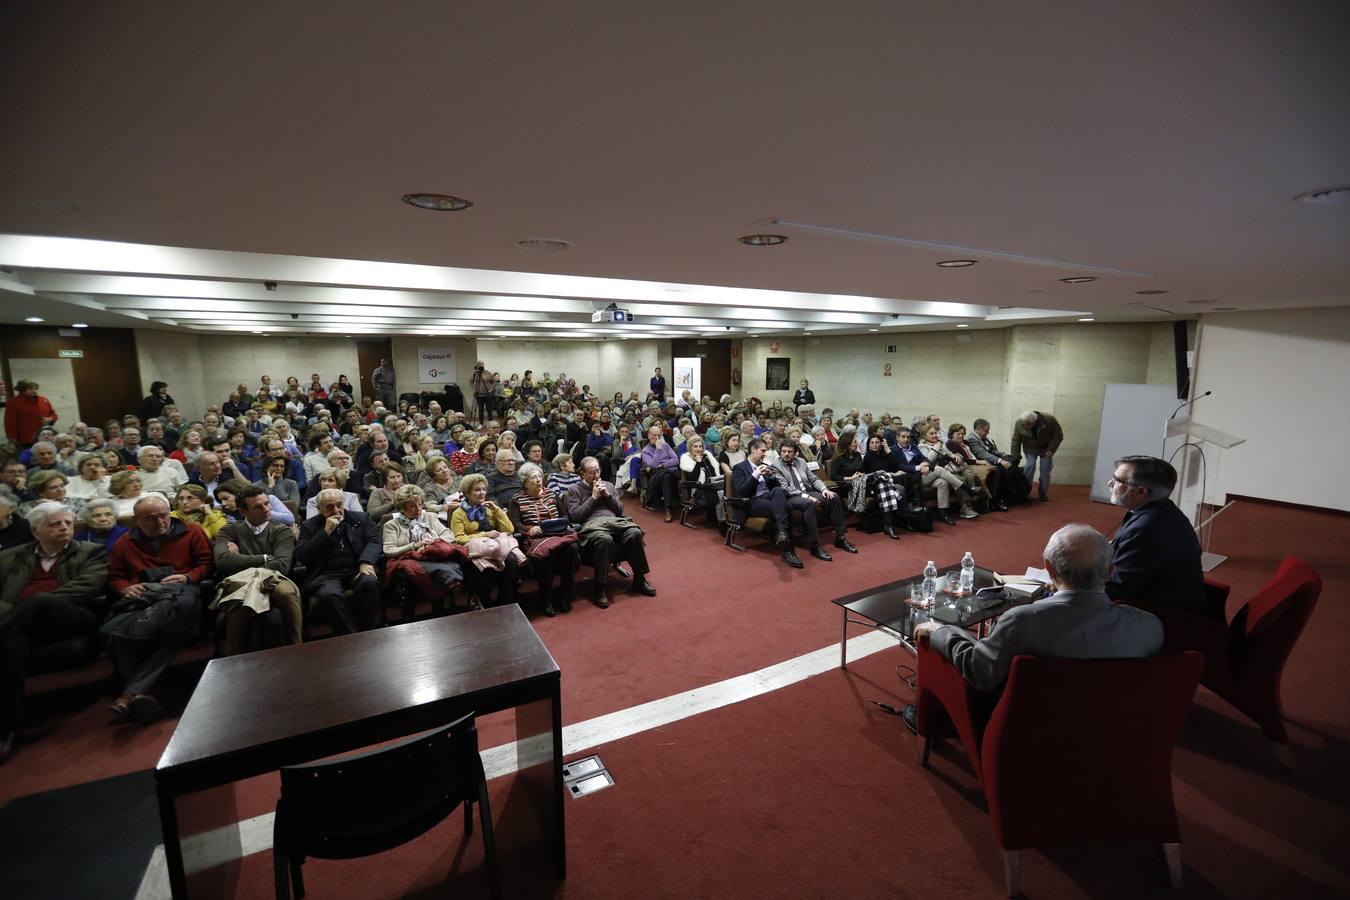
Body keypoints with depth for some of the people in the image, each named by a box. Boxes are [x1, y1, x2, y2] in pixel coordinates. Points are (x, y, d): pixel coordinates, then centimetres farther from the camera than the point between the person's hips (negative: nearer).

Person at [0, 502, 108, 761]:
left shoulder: (92, 552, 18)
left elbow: (87, 587, 0)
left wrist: (37, 603, -11)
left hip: (74, 617, -3)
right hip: (23, 622, 3)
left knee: (40, 602, -35)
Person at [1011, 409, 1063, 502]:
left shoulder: (1049, 420, -30)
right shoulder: (1019, 423, -26)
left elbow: (1058, 435, -16)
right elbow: (1016, 440, -17)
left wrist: (1051, 449, -24)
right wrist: (1015, 458, -15)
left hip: (1046, 448, 0)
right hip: (1030, 449, 0)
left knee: (1045, 469, -3)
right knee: (1030, 466, -16)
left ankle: (1043, 494, 9)